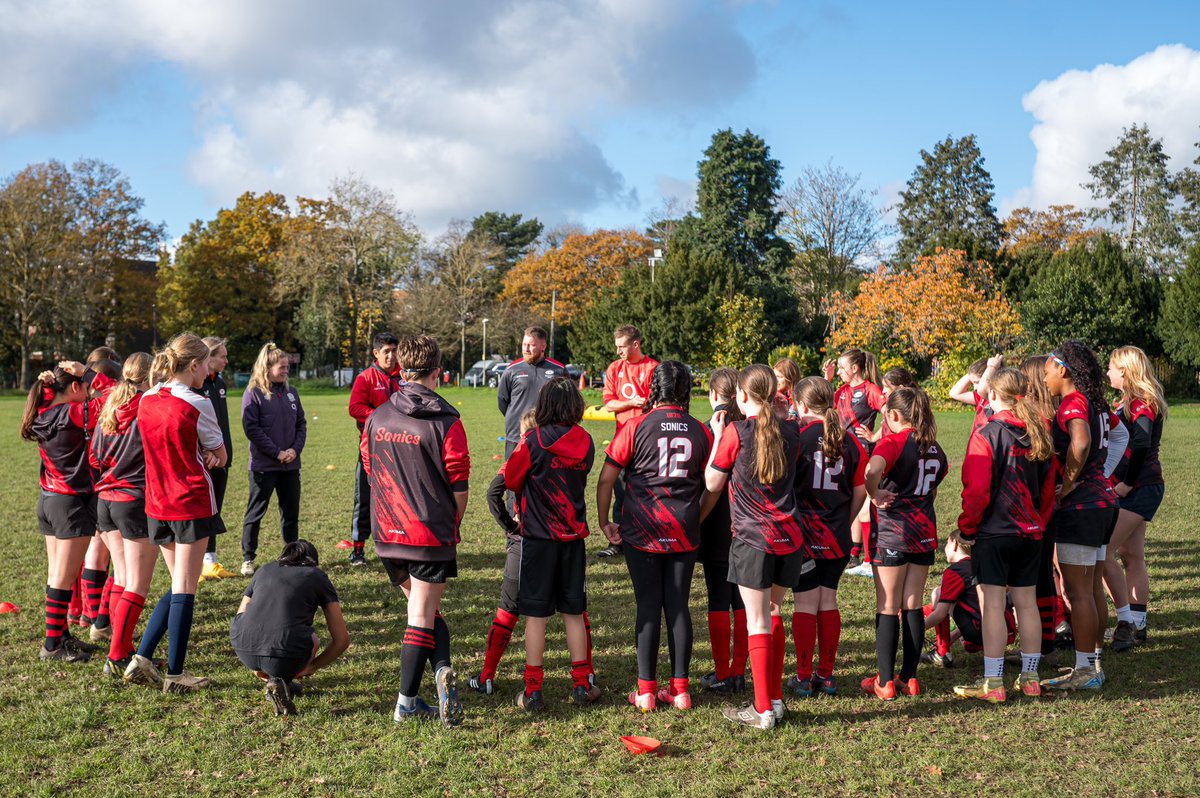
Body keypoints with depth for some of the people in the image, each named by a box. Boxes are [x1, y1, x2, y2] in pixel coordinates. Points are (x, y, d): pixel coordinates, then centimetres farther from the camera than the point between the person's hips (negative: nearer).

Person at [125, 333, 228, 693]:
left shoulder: (145, 401, 5)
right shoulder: (196, 404, -14)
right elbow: (220, 456, -3)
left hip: (157, 507, 7)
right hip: (192, 505, -6)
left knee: (179, 585, 18)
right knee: (184, 589, 1)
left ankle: (141, 658, 13)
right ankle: (175, 674, 7)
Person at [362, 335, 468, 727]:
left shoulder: (376, 418, 2)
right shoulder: (446, 421, -11)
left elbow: (370, 472, 12)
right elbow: (459, 487, -9)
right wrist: (452, 526, 9)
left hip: (387, 533, 4)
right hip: (431, 534, -4)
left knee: (424, 607, 18)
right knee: (422, 617, 4)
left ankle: (442, 668, 3)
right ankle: (407, 703, 3)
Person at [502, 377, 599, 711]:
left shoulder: (533, 440, -12)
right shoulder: (585, 442, 0)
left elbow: (511, 480, -5)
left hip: (539, 535, -3)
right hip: (573, 536, 3)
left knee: (536, 614, 3)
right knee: (574, 612, 13)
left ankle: (532, 691, 6)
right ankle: (582, 684, 19)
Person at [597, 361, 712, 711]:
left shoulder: (636, 427, -5)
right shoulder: (701, 432, 2)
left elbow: (606, 478, -5)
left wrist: (604, 521, 4)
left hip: (642, 533, -2)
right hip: (684, 534, 2)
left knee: (648, 605, 3)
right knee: (678, 605, 8)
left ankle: (646, 690, 7)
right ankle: (679, 688, 13)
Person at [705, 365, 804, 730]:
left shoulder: (736, 432, -9)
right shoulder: (791, 432, 5)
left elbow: (712, 483, 0)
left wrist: (717, 437, 8)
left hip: (753, 539, -5)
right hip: (790, 537, 5)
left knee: (758, 623, -1)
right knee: (773, 614, 18)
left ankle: (764, 710, 2)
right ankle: (775, 698, 23)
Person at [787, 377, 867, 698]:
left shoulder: (797, 437, -11)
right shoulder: (851, 441, 2)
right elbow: (860, 492, 7)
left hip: (802, 535, -4)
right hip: (837, 538, 4)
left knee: (805, 605, 2)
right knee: (828, 602, 12)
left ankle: (803, 677, 8)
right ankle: (826, 675, 19)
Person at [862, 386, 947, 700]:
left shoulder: (892, 442, -11)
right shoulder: (935, 449, 11)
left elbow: (872, 470, -32)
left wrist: (875, 495, -17)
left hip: (891, 534, -6)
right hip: (924, 533, 6)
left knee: (888, 608, 0)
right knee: (913, 605, 11)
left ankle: (884, 682, 4)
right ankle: (910, 678, 15)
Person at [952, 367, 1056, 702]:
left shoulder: (987, 434, -12)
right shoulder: (1039, 434, 8)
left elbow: (976, 490, -15)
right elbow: (1048, 486, 14)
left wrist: (967, 527, -4)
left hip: (993, 532, -7)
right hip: (1030, 533, 7)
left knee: (992, 603, -3)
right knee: (1026, 602, 12)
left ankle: (993, 683, -1)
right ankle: (1029, 678, 20)